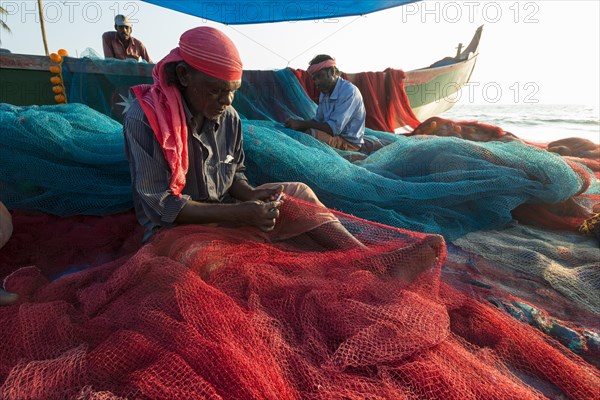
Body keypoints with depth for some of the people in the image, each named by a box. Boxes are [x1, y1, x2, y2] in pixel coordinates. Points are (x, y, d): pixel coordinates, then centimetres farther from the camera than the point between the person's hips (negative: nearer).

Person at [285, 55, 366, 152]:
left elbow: (334, 128, -27)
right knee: (296, 131, 0)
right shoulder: (325, 92, 7)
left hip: (349, 143, -8)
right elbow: (318, 120, 11)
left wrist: (302, 124, -22)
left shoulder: (349, 91, -20)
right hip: (334, 136, 8)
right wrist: (298, 124, -8)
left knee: (311, 133, -30)